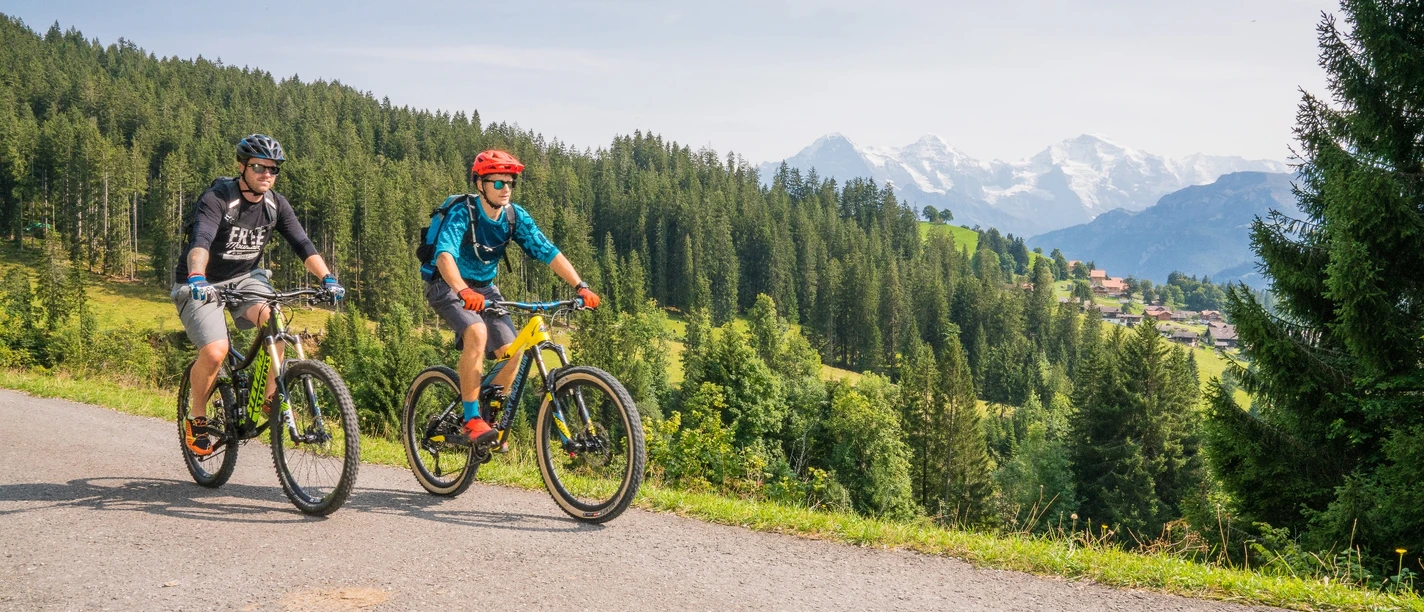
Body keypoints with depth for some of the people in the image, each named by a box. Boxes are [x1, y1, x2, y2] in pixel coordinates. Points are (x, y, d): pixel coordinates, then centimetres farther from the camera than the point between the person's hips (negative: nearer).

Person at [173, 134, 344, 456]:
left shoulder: (276, 204, -5)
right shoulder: (216, 199, -21)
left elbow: (302, 244, -12)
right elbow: (200, 240, -37)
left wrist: (327, 278, -28)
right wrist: (197, 278, -55)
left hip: (245, 277, 4)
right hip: (201, 284, -4)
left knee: (272, 318, -28)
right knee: (215, 352, -23)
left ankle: (271, 397, -13)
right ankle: (196, 419, 2)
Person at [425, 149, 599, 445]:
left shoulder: (515, 215, -9)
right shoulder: (462, 214, -24)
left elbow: (548, 251, -14)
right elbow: (444, 255, -39)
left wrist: (581, 286, -27)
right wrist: (463, 292, -58)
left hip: (484, 287, 6)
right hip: (448, 287, -5)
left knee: (511, 351, -10)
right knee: (477, 333, -32)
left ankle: (489, 417, 11)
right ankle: (471, 419, -24)